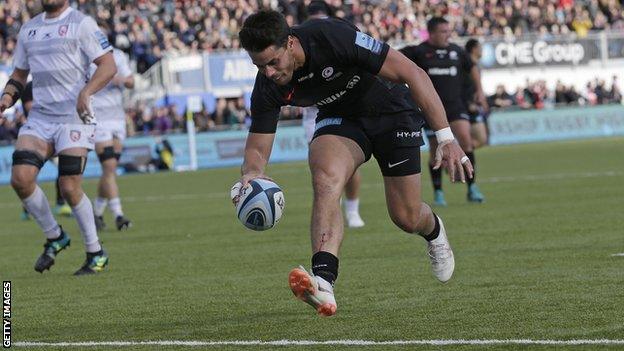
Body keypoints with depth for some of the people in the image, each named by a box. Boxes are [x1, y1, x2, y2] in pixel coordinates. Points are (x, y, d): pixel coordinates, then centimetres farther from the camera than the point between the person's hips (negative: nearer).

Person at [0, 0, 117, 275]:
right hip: (39, 117, 5)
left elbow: (108, 65, -8)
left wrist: (86, 91, -24)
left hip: (74, 118, -5)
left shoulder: (81, 23, -3)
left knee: (69, 188, -10)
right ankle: (54, 237, 9)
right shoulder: (28, 29, 16)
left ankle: (96, 254, 8)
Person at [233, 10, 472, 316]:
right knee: (326, 179, -30)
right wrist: (250, 174, -37)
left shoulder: (333, 37, -36)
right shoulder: (268, 87, -21)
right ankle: (324, 281, -42)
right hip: (339, 119, 3)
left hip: (390, 110, -3)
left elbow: (412, 73, -31)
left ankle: (433, 230, 40)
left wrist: (446, 138, -32)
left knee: (406, 218, 1)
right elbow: (257, 147, -11)